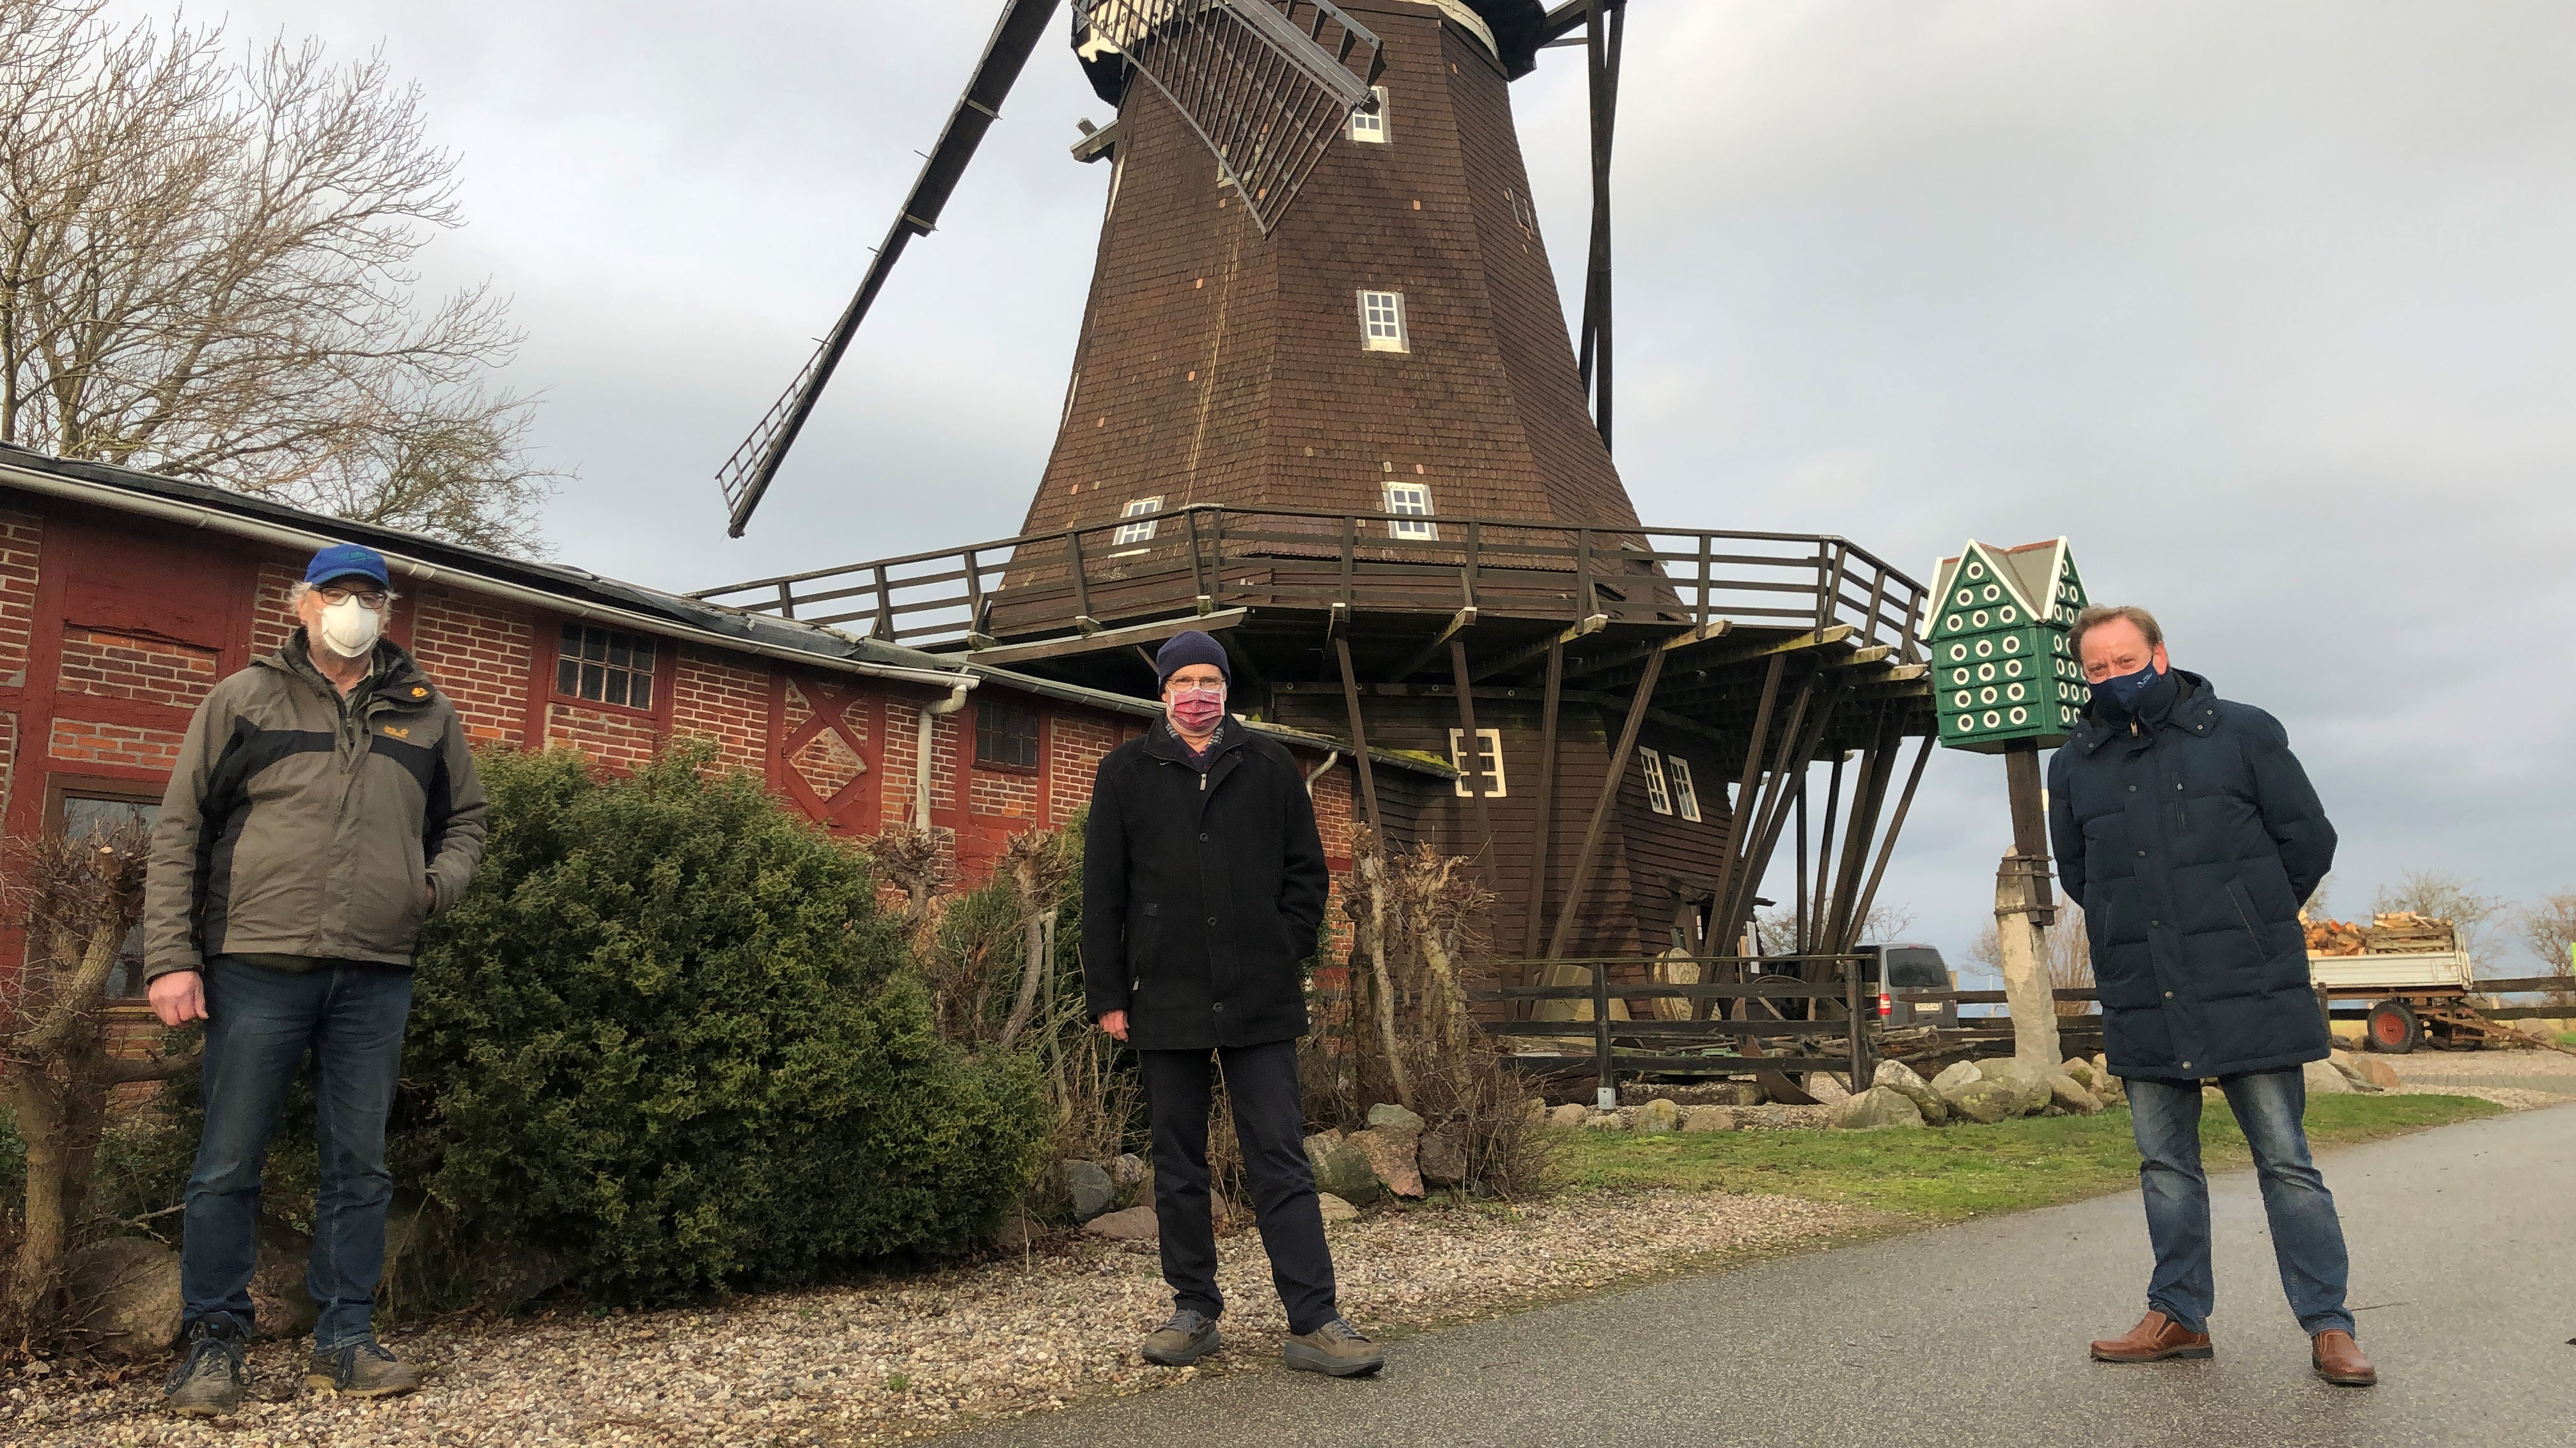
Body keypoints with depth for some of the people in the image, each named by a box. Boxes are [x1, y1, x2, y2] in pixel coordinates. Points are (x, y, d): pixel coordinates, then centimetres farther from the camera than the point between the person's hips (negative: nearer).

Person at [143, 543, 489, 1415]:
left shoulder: (426, 713, 12)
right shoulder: (245, 700, 5)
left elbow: (465, 819, 22)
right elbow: (179, 832, 2)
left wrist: (442, 883, 1)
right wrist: (171, 957, -5)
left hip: (377, 976, 2)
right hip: (258, 964, -2)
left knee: (359, 1164, 7)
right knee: (229, 1163, 3)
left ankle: (345, 1340, 16)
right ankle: (214, 1343, 15)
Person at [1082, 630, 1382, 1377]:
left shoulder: (1269, 767, 8)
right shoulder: (1125, 772, 7)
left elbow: (1306, 872, 11)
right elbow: (1102, 891, 6)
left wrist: (1284, 956, 0)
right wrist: (1108, 994, 1)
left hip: (1260, 1001, -1)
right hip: (1166, 1000, 1)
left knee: (1281, 1160, -1)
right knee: (1178, 1167, 9)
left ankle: (1314, 1323, 1)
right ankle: (1194, 1311, 20)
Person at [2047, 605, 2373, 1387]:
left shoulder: (2244, 732, -1)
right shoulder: (2074, 765, 8)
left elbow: (2308, 840, 4)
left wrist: (2251, 924, 10)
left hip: (2248, 992, -3)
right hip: (2141, 1001, 4)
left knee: (2286, 1162, 2)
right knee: (2165, 1165, 11)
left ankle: (2329, 1327, 11)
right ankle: (2179, 1315, 21)